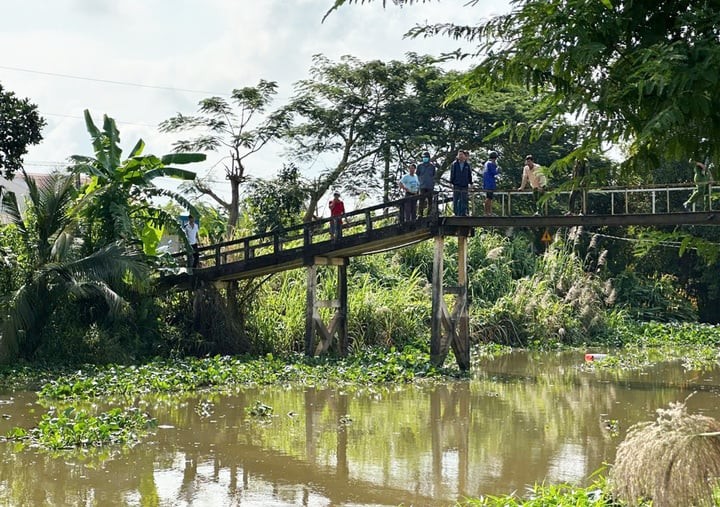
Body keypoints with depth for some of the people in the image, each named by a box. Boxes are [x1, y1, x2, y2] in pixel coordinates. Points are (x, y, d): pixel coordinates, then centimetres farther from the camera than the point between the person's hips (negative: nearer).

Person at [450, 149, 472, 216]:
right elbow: (452, 174, 4)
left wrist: (470, 183, 6)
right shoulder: (454, 164, 3)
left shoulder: (467, 165, 6)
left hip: (464, 186, 1)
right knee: (455, 200, 0)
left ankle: (463, 213, 3)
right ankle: (456, 213, 6)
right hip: (456, 185, -1)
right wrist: (451, 182, -3)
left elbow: (469, 175, 10)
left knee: (464, 201, 0)